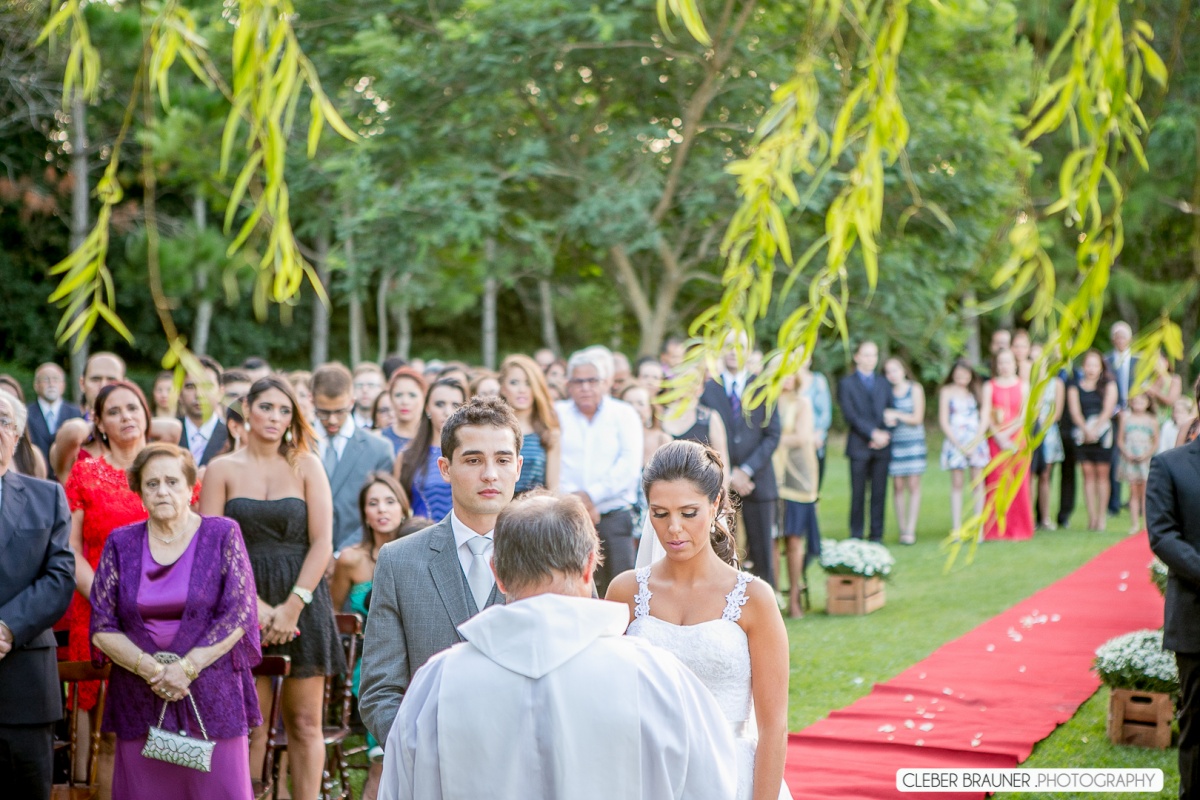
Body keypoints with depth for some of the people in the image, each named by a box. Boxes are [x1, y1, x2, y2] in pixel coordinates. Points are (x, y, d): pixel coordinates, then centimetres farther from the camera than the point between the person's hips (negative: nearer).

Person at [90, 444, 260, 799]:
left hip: (212, 699, -2)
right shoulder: (121, 544, 7)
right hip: (139, 701, 2)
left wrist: (187, 667, -13)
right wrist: (149, 667, -12)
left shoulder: (222, 535, 2)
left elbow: (237, 615, -5)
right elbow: (101, 626, 2)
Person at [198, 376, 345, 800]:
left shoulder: (306, 465, 6)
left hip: (303, 602, 1)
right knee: (249, 726, -2)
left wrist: (292, 607, -9)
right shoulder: (223, 469, 5)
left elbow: (322, 543, 0)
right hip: (242, 603, -1)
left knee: (305, 724, 2)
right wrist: (255, 605, -10)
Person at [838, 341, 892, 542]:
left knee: (879, 493, 1)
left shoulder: (883, 384, 18)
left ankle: (877, 536, 5)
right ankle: (856, 536, 2)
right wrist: (872, 433, -13)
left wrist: (884, 435, -4)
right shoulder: (846, 383, 5)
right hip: (859, 446, -3)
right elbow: (850, 414, -6)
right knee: (858, 493, -3)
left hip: (882, 445, 3)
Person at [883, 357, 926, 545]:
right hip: (893, 442, 1)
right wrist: (886, 420, -14)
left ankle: (911, 530, -5)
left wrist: (896, 415, -10)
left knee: (914, 485, -5)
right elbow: (882, 416, 6)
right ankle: (902, 530, 3)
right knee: (898, 485, -2)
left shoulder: (915, 389, 2)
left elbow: (917, 418, -2)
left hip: (914, 440, -1)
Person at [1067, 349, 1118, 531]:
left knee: (1102, 474, -2)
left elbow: (1108, 410, -2)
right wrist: (1086, 429, -14)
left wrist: (1095, 429, -12)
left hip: (1103, 432, -1)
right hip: (1083, 433, 2)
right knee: (1088, 474, 1)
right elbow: (1075, 411, 1)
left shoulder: (1108, 385, 6)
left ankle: (1101, 516, 1)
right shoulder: (1075, 387, 10)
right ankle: (1091, 515, 2)